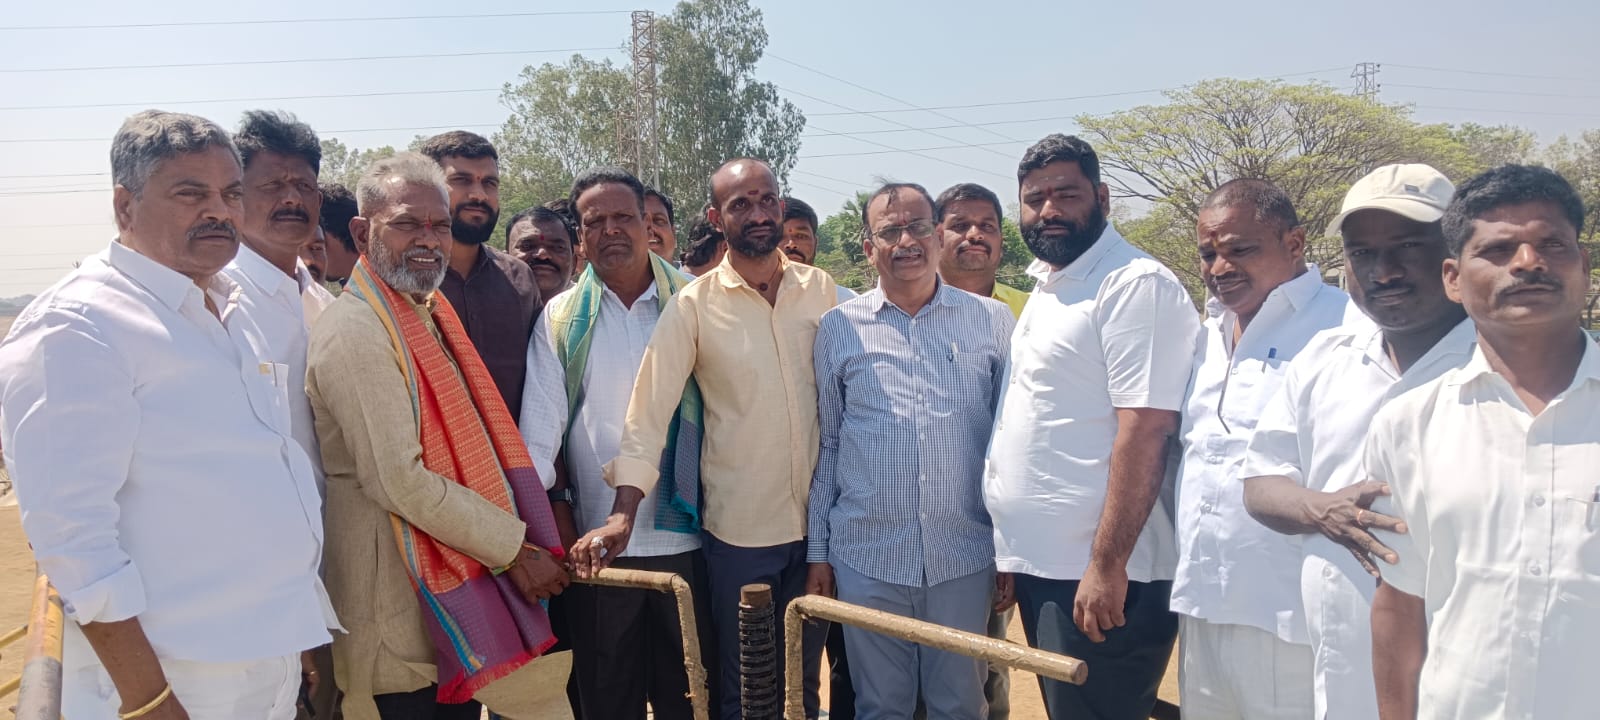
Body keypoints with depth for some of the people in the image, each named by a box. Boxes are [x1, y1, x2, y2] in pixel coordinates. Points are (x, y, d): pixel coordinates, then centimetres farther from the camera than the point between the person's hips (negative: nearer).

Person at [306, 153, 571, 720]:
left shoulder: (428, 314, 11)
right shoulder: (355, 331, -17)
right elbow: (399, 480, -23)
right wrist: (514, 548, -17)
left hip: (459, 578, 9)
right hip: (404, 603, -8)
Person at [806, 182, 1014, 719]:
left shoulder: (993, 322, 2)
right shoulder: (838, 328, 2)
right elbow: (823, 446, 6)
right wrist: (817, 553, 6)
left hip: (965, 558, 0)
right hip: (866, 558, 0)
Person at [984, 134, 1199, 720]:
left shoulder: (1136, 286, -14)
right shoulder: (1048, 288, 14)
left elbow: (1145, 431, -21)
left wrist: (1108, 564, -23)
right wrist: (1015, 555, 15)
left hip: (1099, 573, -9)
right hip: (1041, 563, 9)